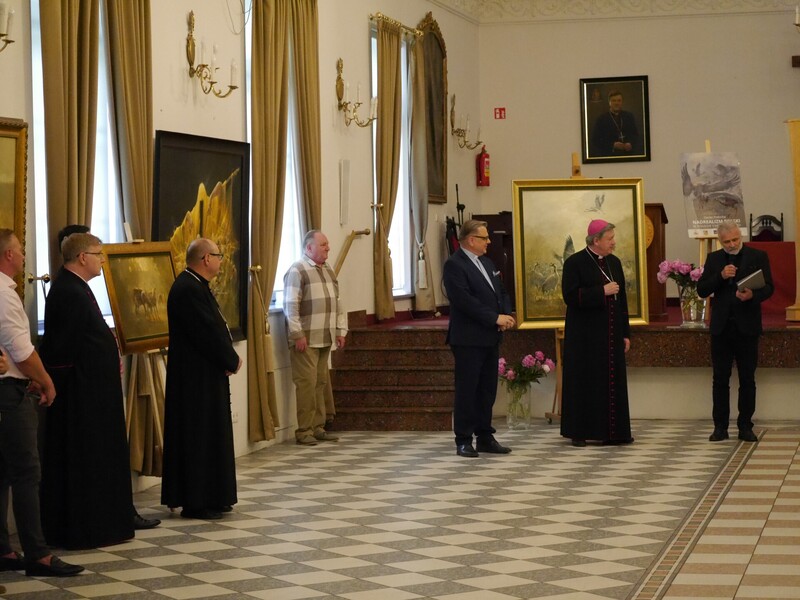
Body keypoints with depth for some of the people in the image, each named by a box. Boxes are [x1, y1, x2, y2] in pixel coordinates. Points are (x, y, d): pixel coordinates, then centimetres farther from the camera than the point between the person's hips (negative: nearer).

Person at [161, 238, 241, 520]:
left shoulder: (194, 286, 13)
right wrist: (232, 361, -10)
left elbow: (215, 328, 15)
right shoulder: (189, 290, -20)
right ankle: (197, 502, 1)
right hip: (197, 377, -11)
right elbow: (208, 333, -23)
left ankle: (211, 498, 22)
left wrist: (229, 358, 1)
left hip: (204, 374, 11)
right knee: (200, 437, -5)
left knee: (208, 435, 15)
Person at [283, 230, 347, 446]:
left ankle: (318, 428, 16)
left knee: (321, 383, 9)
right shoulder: (297, 271, -8)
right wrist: (297, 335, -18)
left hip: (325, 339, 7)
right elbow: (290, 306, -14)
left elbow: (337, 303, 21)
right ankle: (304, 430, -3)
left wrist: (341, 330, 14)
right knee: (306, 383, -7)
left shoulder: (328, 271, 17)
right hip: (306, 339, -7)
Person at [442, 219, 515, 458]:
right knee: (467, 390, -2)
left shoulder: (486, 262, 16)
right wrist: (495, 318, -19)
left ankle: (485, 437, 18)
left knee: (488, 389, 11)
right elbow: (465, 300, -20)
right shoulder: (454, 265, -11)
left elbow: (501, 292, 18)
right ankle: (464, 441, 3)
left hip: (490, 338, 8)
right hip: (468, 338, -8)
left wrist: (507, 315, -2)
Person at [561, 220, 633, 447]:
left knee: (613, 381, 5)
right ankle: (579, 432, 6)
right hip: (585, 336, -6)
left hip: (611, 335, 6)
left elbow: (621, 299, 13)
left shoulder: (614, 263, 11)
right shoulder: (574, 263, -7)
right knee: (584, 382, -2)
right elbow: (570, 296, -16)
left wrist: (625, 333, 10)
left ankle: (613, 431, 10)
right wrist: (602, 291, -18)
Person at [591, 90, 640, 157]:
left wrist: (631, 144, -9)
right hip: (610, 155, -3)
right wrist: (613, 145, -14)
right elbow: (595, 140, -3)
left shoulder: (629, 117, 12)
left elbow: (635, 135, 13)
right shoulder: (601, 119, 2)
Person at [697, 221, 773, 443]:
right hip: (721, 327, 2)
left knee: (747, 380, 4)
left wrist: (753, 295, -25)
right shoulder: (713, 259, 8)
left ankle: (745, 426, 10)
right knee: (720, 379, 3)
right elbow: (702, 290, 1)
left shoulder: (758, 257, 2)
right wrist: (721, 276, -15)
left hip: (746, 326, -2)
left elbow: (768, 288, -4)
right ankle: (720, 427, 8)